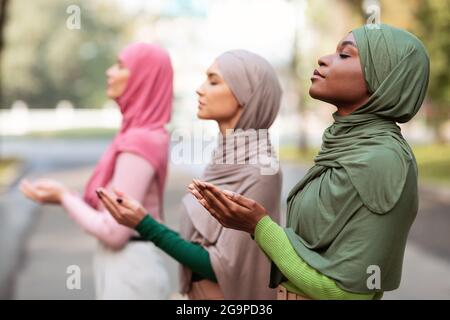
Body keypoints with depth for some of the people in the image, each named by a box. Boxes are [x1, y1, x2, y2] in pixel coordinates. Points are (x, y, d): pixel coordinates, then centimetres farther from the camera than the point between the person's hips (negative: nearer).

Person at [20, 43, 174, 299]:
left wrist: (63, 196, -8)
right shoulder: (150, 136, 8)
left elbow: (113, 232, -21)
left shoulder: (137, 143, -20)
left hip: (129, 272, -9)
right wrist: (67, 196, 8)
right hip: (132, 267, 9)